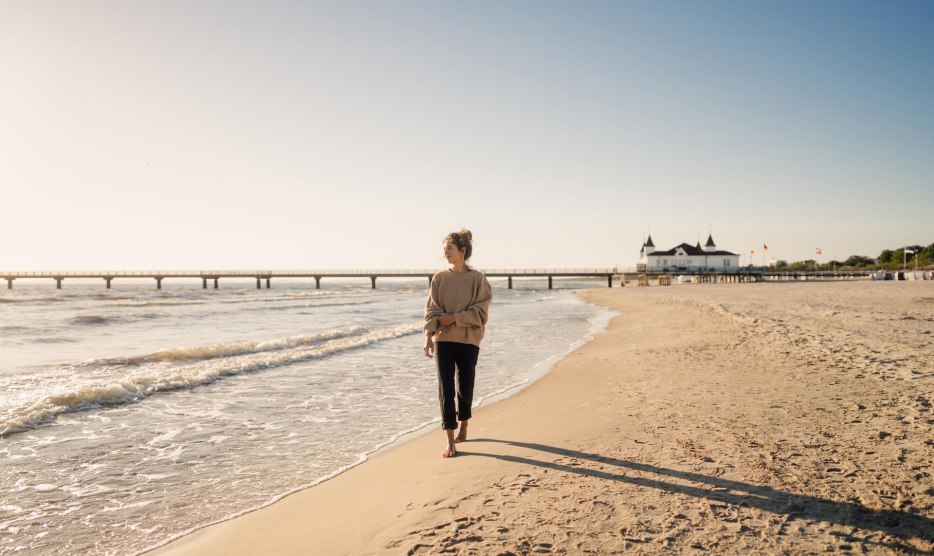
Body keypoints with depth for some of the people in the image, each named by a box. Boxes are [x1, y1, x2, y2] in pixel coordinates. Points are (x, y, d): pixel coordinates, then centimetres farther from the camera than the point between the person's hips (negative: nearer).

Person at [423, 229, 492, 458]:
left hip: (468, 340, -1)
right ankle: (450, 442, 0)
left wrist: (455, 318, -14)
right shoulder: (440, 278, 3)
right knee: (446, 390, -4)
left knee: (465, 387, 10)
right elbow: (431, 310, 0)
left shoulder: (478, 278, -3)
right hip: (443, 340, 1)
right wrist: (429, 335, -13)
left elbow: (480, 311, -6)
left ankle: (463, 426, 37)